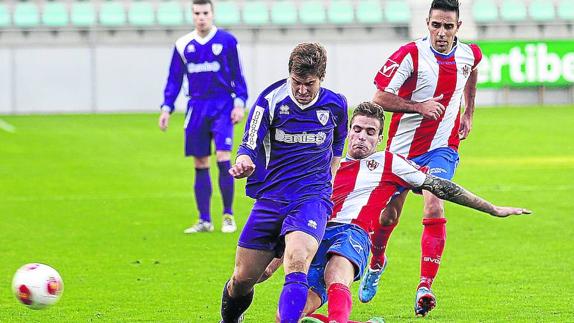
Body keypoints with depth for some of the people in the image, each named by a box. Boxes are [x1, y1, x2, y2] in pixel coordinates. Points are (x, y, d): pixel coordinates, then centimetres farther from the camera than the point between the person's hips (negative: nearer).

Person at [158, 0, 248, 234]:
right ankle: (204, 221, 11)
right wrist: (166, 108, 5)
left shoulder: (227, 41, -1)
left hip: (222, 106, -3)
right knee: (200, 164, 4)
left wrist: (239, 103, -6)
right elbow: (174, 79, 12)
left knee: (222, 157, -15)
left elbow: (238, 75, 3)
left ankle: (228, 216, -3)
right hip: (197, 107, 3)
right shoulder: (183, 45, 7)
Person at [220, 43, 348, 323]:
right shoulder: (271, 101, -5)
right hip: (270, 198, 1)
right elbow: (249, 147, -7)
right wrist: (243, 164, -28)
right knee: (243, 279, 5)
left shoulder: (335, 105, 2)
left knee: (297, 262, -30)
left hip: (312, 198, -1)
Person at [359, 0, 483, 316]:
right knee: (388, 215, 10)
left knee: (434, 209, -20)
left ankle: (425, 287, -21)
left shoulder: (470, 55, -2)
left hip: (442, 147, 1)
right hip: (403, 147, -1)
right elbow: (380, 97, -16)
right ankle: (376, 263, 42)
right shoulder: (410, 55, -17)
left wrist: (468, 114, 22)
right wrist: (420, 106, -24)